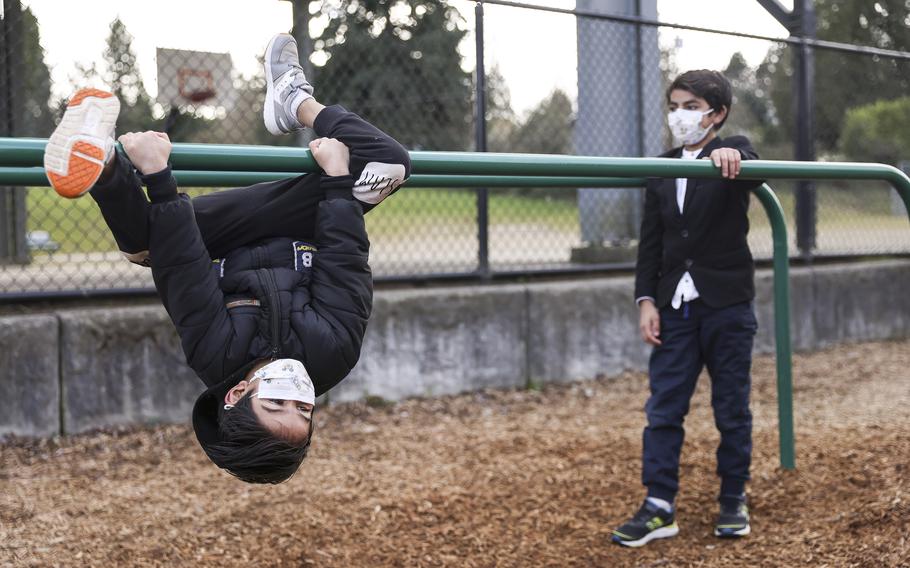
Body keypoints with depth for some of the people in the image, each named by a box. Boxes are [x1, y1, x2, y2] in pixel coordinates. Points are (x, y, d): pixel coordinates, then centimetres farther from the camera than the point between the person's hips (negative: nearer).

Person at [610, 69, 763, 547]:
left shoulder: (734, 154, -1)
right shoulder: (661, 170, 10)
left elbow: (757, 170, -26)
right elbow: (650, 242, 10)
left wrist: (729, 155, -49)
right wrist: (646, 300, 1)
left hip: (726, 305, -4)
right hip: (675, 308, 4)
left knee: (732, 409, 6)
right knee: (663, 409, 0)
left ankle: (733, 500, 18)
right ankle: (659, 507, 3)